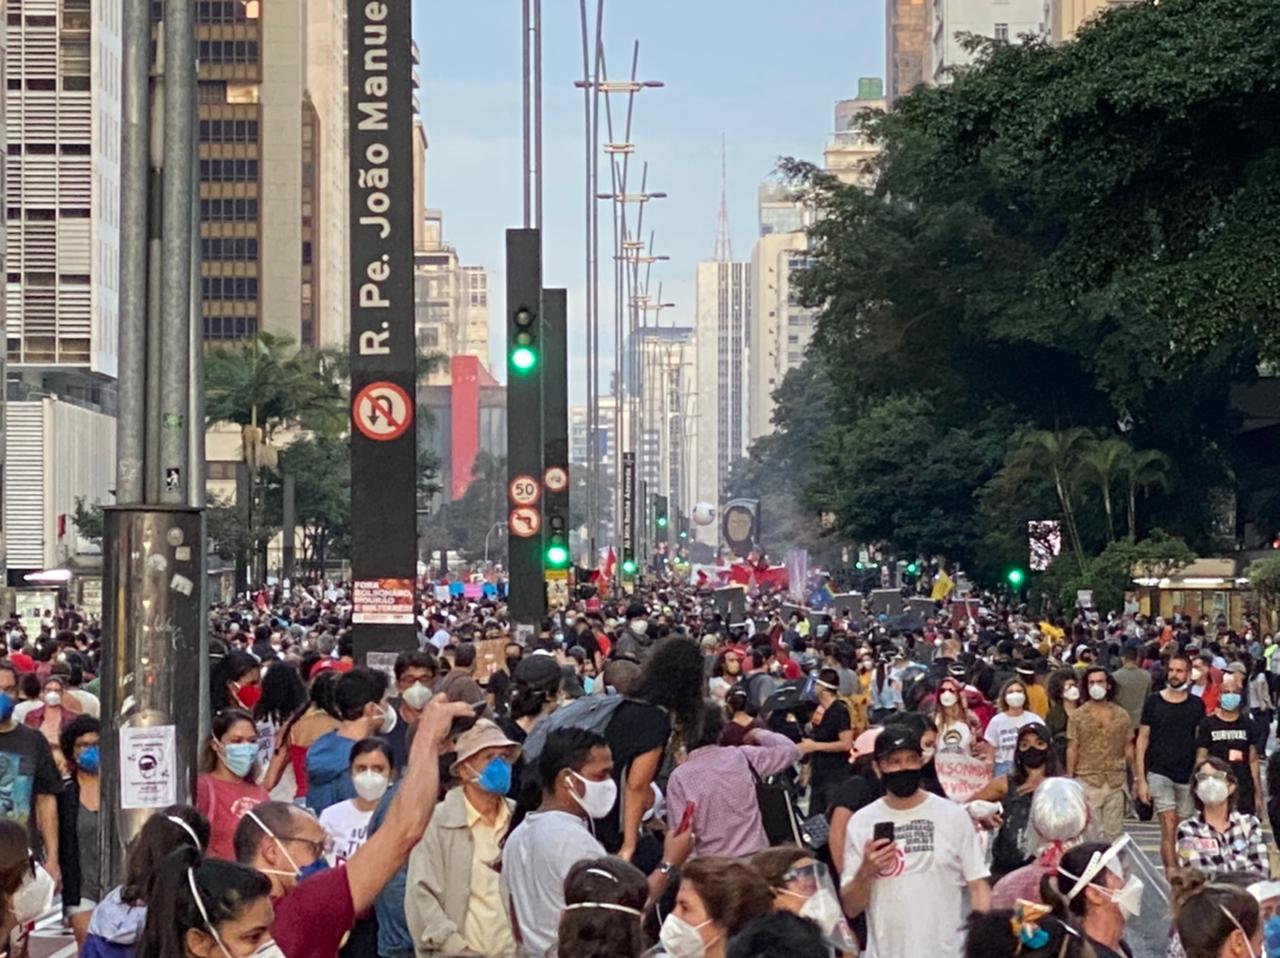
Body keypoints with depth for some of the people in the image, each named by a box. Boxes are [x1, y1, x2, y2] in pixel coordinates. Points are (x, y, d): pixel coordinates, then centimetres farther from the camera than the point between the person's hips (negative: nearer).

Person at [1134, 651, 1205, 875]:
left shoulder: (1197, 705, 6)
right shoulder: (1153, 702, 1)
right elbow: (1142, 740, 3)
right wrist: (1140, 779, -3)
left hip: (1187, 776, 2)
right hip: (1159, 773, -2)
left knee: (1179, 831, 8)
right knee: (1168, 827, -12)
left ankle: (1174, 873, 20)